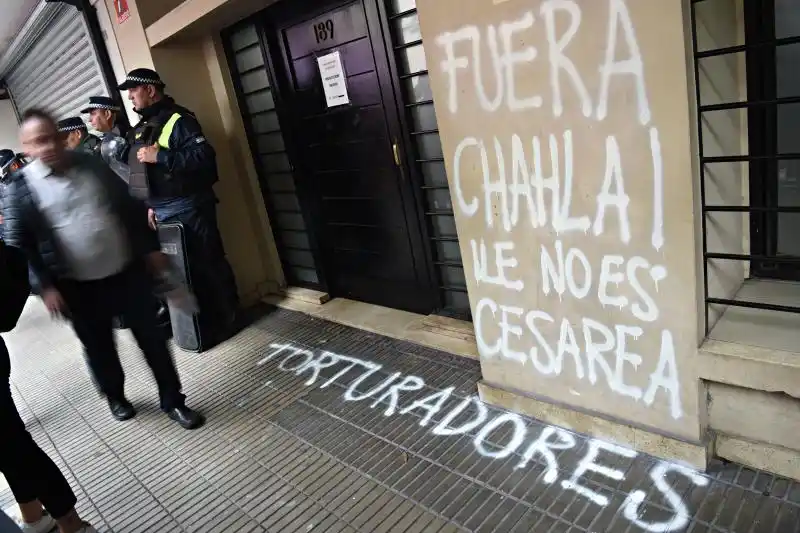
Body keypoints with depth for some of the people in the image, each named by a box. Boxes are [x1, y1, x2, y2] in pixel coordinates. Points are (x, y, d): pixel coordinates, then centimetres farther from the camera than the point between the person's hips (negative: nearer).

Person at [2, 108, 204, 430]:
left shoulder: (92, 165, 3)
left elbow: (129, 207, 9)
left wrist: (150, 248, 7)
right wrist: (46, 286, -11)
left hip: (126, 272, 2)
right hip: (77, 286, -1)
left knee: (152, 338, 5)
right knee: (98, 347, 14)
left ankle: (173, 401, 20)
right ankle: (115, 397, 40)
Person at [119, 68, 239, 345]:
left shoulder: (176, 119, -10)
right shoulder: (142, 128, 17)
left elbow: (204, 156, -22)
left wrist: (160, 156, -22)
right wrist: (152, 205, 15)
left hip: (187, 208, -9)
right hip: (162, 212, 9)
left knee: (206, 264, -2)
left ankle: (223, 321, 10)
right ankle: (200, 319, 24)